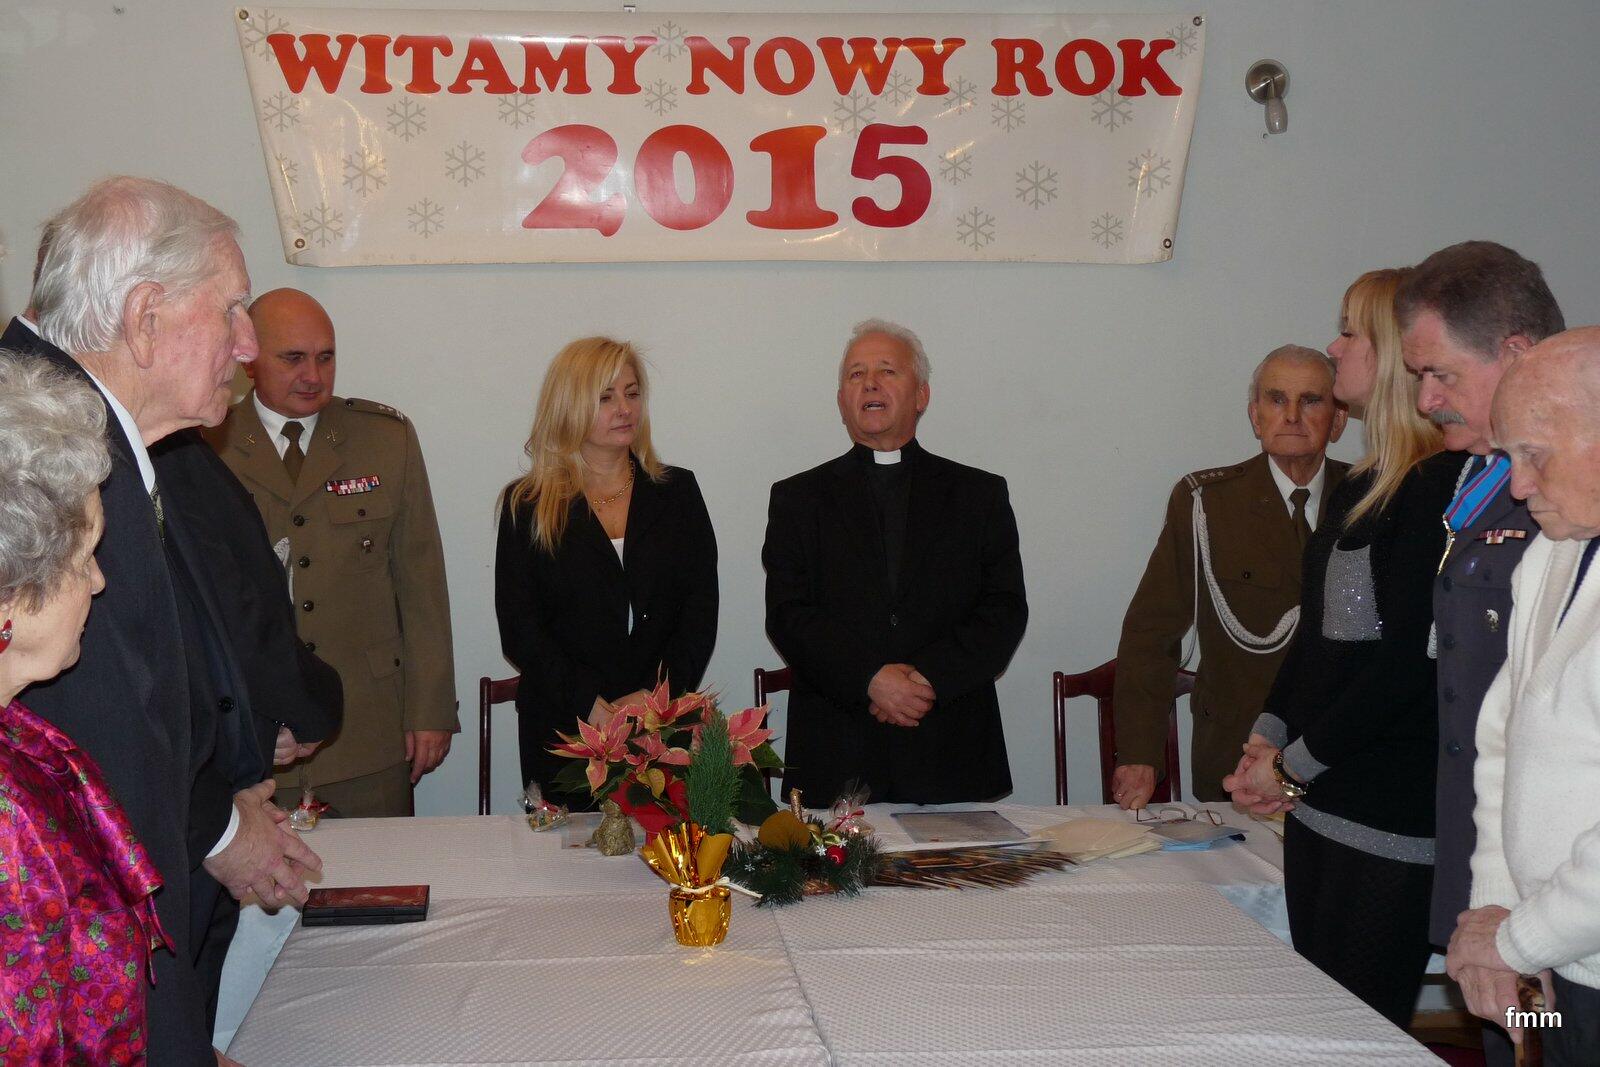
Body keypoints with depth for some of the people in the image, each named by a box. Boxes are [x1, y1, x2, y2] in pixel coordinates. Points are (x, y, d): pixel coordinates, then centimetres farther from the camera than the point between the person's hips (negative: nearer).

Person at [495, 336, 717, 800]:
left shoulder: (677, 490, 10)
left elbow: (701, 607, 3)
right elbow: (518, 630, -3)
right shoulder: (527, 505, 4)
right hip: (564, 730, -1)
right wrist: (593, 706, -14)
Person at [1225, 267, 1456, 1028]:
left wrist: (1295, 764, -10)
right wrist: (1269, 739, 5)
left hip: (1392, 817, -8)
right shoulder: (1358, 488, 15)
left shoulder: (1444, 487, -13)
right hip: (1319, 802, 8)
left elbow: (1410, 659, -17)